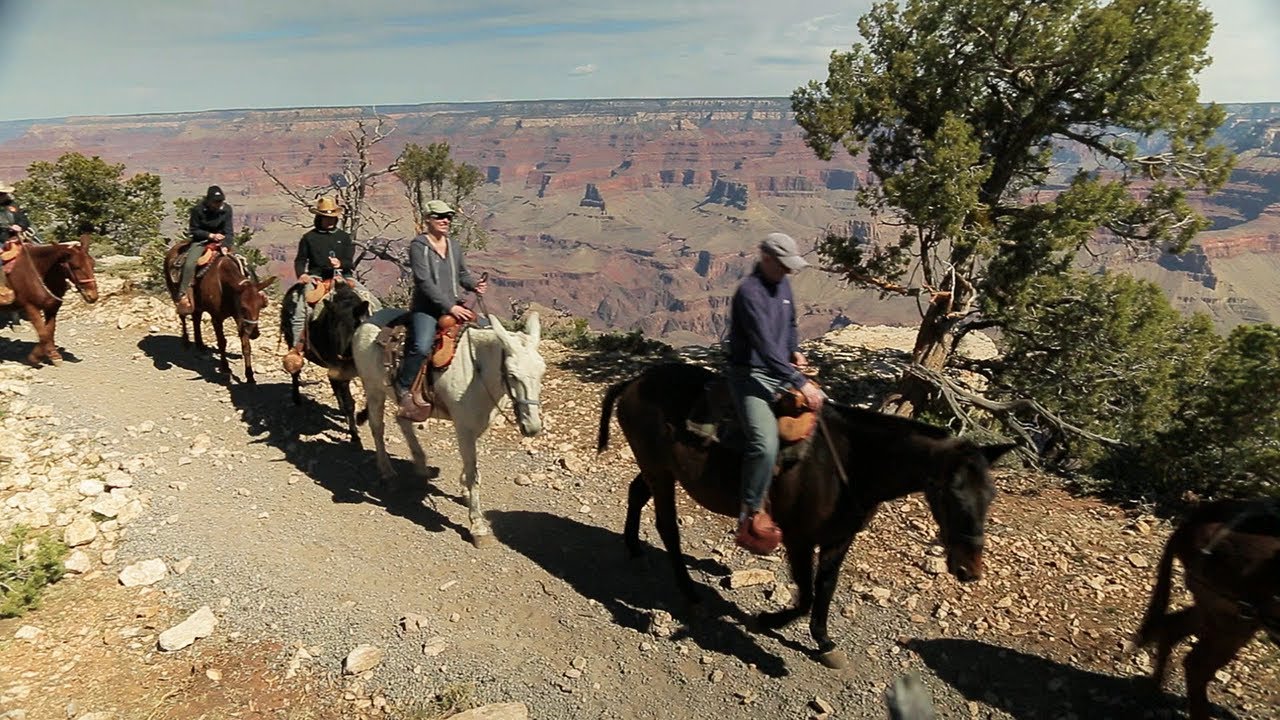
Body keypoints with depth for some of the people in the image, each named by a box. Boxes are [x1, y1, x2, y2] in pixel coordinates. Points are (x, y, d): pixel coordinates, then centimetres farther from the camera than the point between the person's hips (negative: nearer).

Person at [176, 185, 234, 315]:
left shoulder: (226, 209, -6)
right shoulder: (197, 209, -12)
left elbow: (228, 231, -7)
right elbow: (193, 231, -5)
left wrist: (225, 246, -24)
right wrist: (210, 235, -20)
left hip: (219, 240, 3)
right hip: (201, 241, -3)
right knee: (189, 264, -24)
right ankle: (183, 296, -22)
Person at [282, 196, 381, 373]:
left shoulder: (344, 237, 13)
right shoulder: (309, 237, 10)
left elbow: (350, 263, 7)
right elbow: (300, 260, 14)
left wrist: (340, 264, -16)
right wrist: (302, 274, -6)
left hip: (342, 276, 2)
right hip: (316, 278, -2)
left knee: (373, 303, -12)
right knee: (301, 309, -25)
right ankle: (296, 348, -16)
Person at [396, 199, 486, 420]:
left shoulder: (454, 245, 13)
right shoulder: (418, 245, -8)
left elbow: (462, 274, 23)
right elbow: (425, 281, -16)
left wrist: (474, 285, -1)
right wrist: (450, 307, -22)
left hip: (453, 306, 7)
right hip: (426, 308, -7)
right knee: (421, 347, -30)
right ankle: (403, 388, -8)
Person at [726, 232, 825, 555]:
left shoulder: (782, 284, 9)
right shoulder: (750, 292, -19)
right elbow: (765, 346, -27)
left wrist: (795, 350, 5)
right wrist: (800, 384, -29)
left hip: (780, 373, 10)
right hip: (752, 377, -9)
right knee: (765, 444, -28)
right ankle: (751, 517, -13)